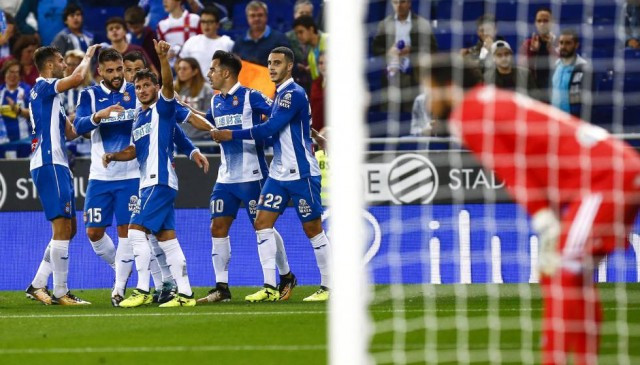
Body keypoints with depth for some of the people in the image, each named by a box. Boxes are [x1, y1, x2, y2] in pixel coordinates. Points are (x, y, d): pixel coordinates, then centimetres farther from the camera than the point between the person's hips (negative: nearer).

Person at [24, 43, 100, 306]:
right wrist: (87, 57, -7)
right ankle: (61, 292, -11)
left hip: (55, 163, 10)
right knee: (62, 227, -11)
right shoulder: (44, 87, -7)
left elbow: (69, 133, 24)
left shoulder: (45, 92, 22)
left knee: (68, 229, 11)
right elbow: (77, 78, -25)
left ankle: (38, 285, 12)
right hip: (49, 163, -10)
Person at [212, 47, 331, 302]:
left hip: (301, 174, -9)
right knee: (262, 223, 1)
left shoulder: (294, 94, -16)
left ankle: (328, 287, 7)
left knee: (313, 229, -2)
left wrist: (232, 135, -16)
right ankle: (270, 287, 3)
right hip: (279, 173, 9)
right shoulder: (280, 94, 14)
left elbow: (269, 129, -21)